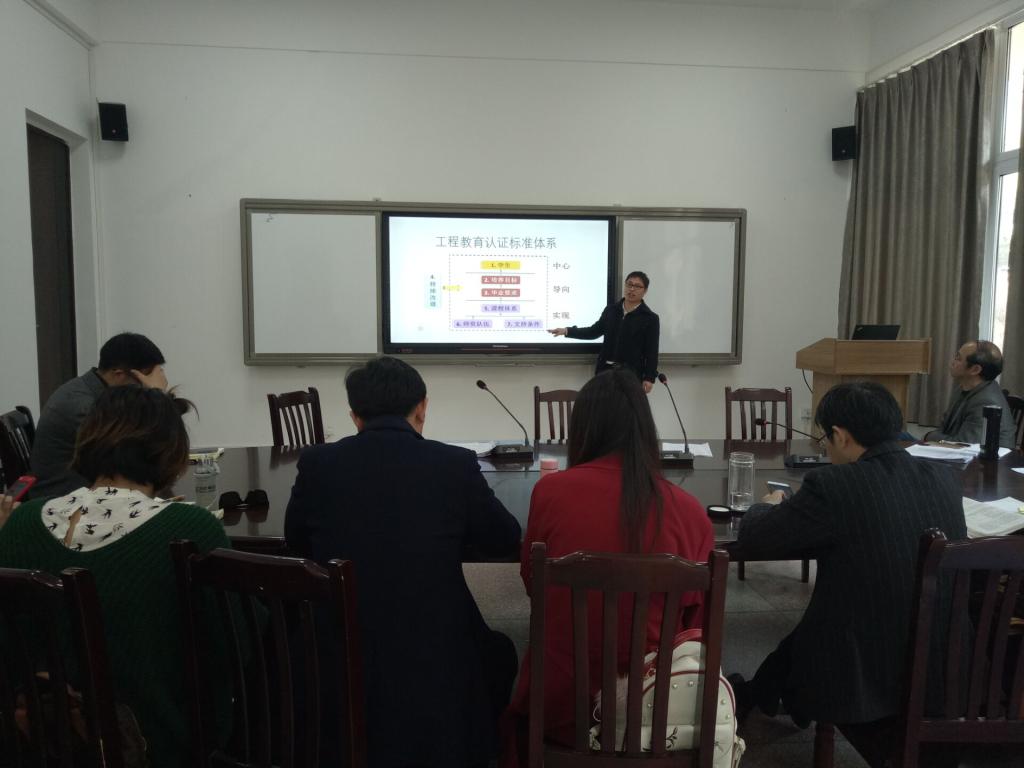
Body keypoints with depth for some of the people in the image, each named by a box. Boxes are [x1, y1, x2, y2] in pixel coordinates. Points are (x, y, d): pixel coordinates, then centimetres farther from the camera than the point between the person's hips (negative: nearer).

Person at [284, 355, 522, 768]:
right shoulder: (456, 464, -11)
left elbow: (296, 541, 11)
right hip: (433, 661, -1)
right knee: (499, 651, 30)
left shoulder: (317, 462, -6)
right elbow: (506, 540, 4)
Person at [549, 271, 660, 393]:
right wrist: (567, 331, 9)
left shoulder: (650, 318, -3)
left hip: (631, 374, -4)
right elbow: (595, 331, 17)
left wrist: (649, 378, -11)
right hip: (606, 369, 4)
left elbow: (651, 352, -5)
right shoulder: (611, 310, 8)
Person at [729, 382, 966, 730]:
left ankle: (749, 697, 56)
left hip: (861, 678, -5)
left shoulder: (831, 486, -22)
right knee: (802, 634, 30)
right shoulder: (945, 478, -4)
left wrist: (769, 506, 10)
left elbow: (751, 540, -12)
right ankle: (756, 693, 53)